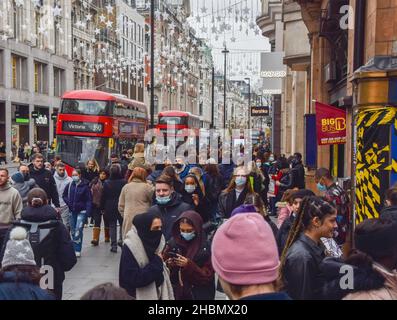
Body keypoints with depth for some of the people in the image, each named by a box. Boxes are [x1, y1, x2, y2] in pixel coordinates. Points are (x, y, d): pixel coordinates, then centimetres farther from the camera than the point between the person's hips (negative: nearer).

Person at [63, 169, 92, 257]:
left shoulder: (85, 186, -8)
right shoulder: (69, 185, 2)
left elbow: (89, 200, -9)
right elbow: (64, 195, 17)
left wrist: (88, 212, -17)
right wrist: (68, 202, -2)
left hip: (82, 211, -5)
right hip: (72, 211, 5)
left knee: (78, 230, -13)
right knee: (73, 231, 12)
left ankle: (78, 250, -7)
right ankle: (75, 249, 25)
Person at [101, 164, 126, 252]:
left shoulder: (106, 183, -5)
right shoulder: (123, 182, -10)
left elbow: (103, 197, 0)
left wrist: (102, 208, 9)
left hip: (110, 208, 1)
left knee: (112, 226, 8)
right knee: (123, 224, 16)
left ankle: (113, 245, 8)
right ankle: (121, 240, -2)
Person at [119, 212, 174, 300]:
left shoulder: (155, 242, 3)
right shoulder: (130, 247, -19)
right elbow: (133, 279, -24)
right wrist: (156, 262, -21)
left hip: (156, 294, 6)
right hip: (138, 296, -6)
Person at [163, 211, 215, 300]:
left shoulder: (206, 247, -9)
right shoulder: (173, 243, 0)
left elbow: (207, 276, -9)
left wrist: (189, 265, -21)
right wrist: (169, 265, -15)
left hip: (199, 295, -2)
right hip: (177, 293, 2)